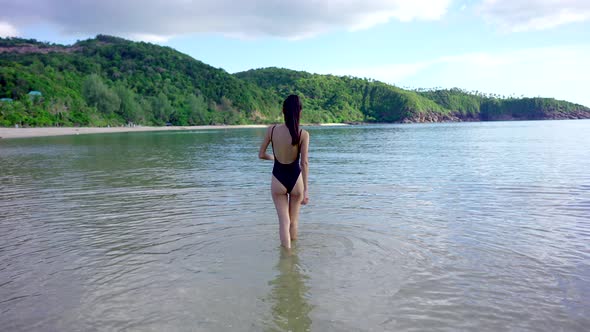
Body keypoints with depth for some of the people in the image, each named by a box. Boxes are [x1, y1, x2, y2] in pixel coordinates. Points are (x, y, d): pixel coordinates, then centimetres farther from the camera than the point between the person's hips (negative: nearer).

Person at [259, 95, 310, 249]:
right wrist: (305, 190, -12)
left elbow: (261, 155, -1)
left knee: (284, 221, 8)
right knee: (294, 220, 20)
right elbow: (304, 163, -15)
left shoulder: (271, 130, -9)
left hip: (278, 180, 0)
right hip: (295, 179, 0)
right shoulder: (303, 134, -13)